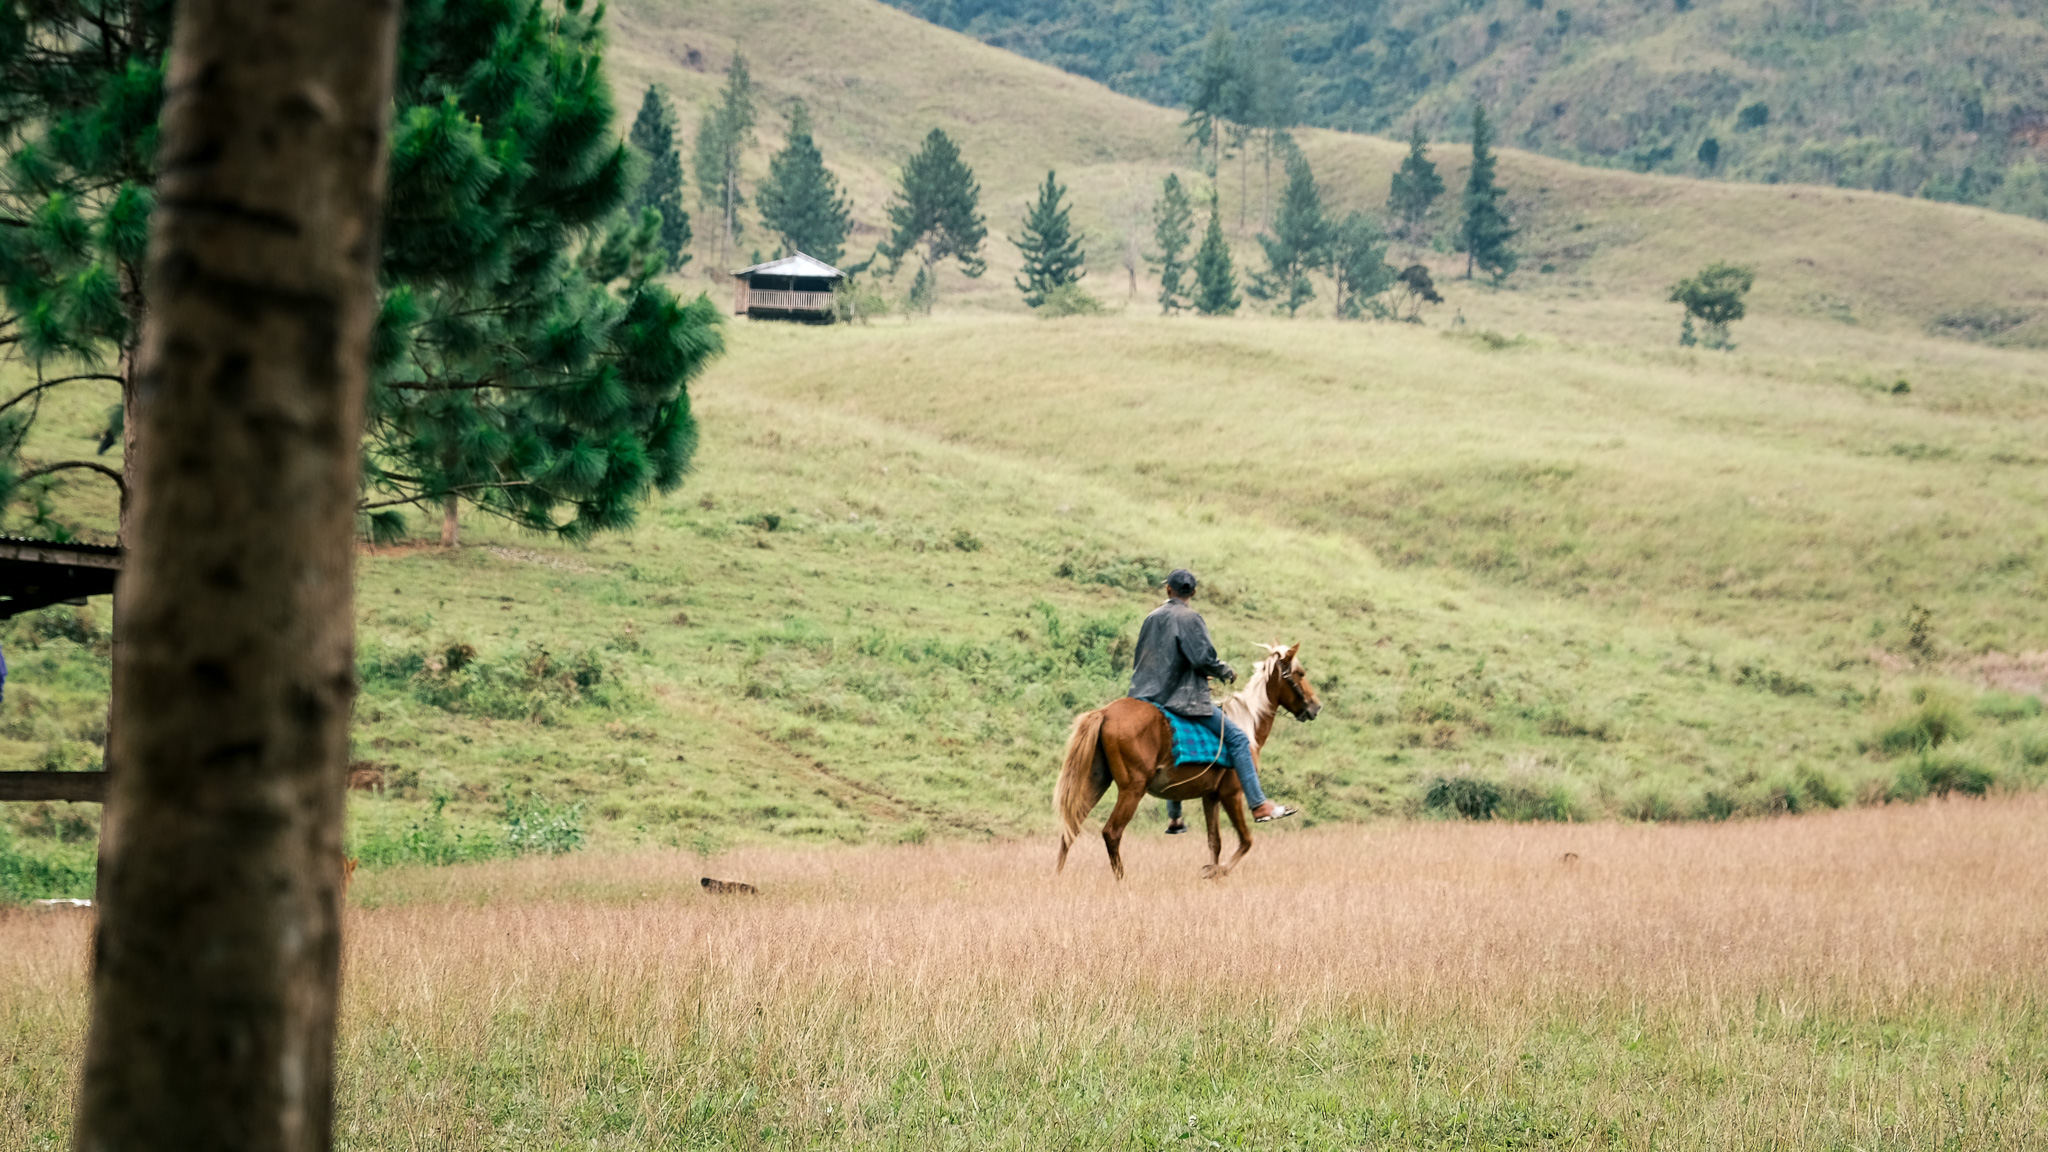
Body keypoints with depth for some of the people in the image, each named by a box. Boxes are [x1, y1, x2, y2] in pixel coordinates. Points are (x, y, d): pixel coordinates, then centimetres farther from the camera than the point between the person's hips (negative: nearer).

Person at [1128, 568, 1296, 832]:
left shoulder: (1152, 618, 12)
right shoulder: (1189, 618, -10)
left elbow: (1138, 662, 19)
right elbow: (1203, 658, -18)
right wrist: (1226, 672, 0)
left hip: (1148, 698, 8)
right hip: (1183, 697, -8)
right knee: (1237, 738, -6)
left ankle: (1174, 818, 34)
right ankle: (1259, 805, -13)